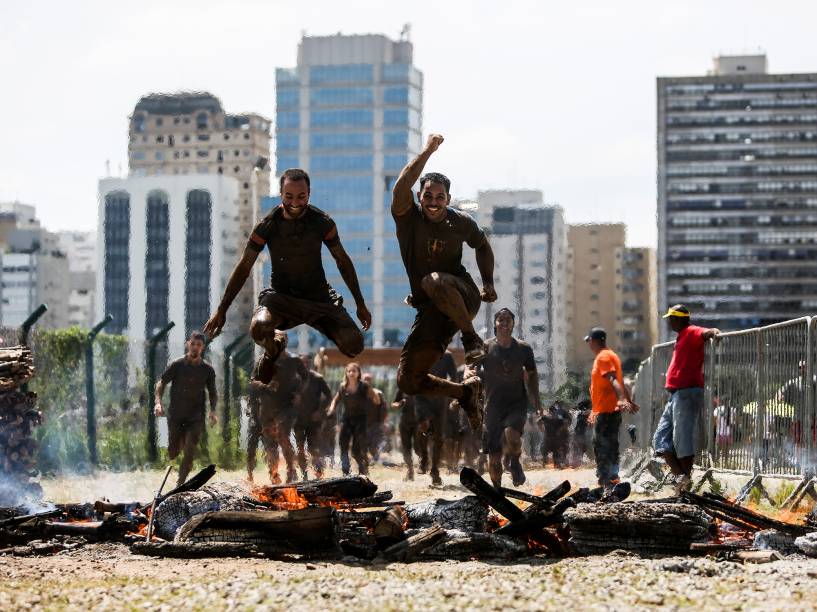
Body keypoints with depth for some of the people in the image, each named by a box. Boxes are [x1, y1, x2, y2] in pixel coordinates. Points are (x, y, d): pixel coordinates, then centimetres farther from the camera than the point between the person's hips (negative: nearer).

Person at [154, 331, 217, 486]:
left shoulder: (207, 369, 1)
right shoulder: (177, 365, -5)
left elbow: (213, 393, 11)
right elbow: (161, 383, 0)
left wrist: (213, 411, -5)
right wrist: (158, 402, -17)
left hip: (195, 418, 0)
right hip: (176, 415, 0)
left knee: (189, 454, -13)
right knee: (172, 454, 9)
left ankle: (179, 485, 0)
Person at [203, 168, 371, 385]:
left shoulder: (323, 222, -7)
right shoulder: (267, 225, -10)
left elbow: (343, 261, 7)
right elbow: (244, 267, -2)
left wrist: (360, 304, 9)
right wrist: (221, 310, -3)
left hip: (318, 296, 1)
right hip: (280, 296, -1)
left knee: (354, 346, -20)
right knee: (259, 329, -36)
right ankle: (273, 350, 4)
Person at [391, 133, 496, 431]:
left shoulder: (461, 223, 0)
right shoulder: (408, 218, -3)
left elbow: (482, 246, 21)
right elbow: (401, 188, -24)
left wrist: (488, 283, 12)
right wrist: (428, 152, -26)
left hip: (462, 298, -3)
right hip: (431, 310, 3)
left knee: (434, 281, -40)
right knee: (408, 381, -4)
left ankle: (471, 337, -21)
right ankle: (465, 391, 20)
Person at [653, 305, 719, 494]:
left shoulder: (692, 332, -8)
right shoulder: (682, 337, 22)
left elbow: (705, 333, -28)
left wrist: (713, 332, -49)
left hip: (687, 393, -11)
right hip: (675, 394, 11)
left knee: (682, 439, -10)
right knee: (661, 438, 8)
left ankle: (685, 477, -5)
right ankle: (680, 476, 4)